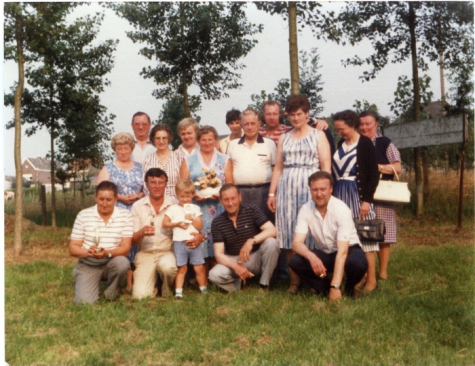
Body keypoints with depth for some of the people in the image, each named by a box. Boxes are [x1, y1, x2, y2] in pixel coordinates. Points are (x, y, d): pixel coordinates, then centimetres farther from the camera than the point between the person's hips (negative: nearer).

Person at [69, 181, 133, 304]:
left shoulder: (125, 216, -4)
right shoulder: (83, 215, -3)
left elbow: (125, 248, -9)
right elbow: (73, 248, -2)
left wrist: (107, 253, -29)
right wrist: (87, 252, -25)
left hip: (113, 262, 0)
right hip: (88, 265, 0)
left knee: (122, 262, -34)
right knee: (84, 301, -21)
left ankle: (111, 292, -2)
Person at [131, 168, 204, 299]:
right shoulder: (137, 206, 2)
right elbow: (132, 240, 0)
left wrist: (200, 236, -22)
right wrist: (142, 233, -24)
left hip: (167, 252, -1)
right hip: (145, 254, 1)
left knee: (167, 266, -36)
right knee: (140, 295, -18)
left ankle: (166, 292, -2)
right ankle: (153, 278, 18)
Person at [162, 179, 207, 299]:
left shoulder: (195, 208, 9)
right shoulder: (173, 208, 4)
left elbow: (200, 227, 3)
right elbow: (164, 224, -1)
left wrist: (192, 219, -12)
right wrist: (177, 224, -10)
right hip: (179, 243, -1)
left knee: (199, 267, 2)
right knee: (182, 268, 3)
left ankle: (204, 289, 16)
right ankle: (178, 291, 8)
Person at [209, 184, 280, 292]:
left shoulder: (252, 210, -7)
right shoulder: (217, 223, -5)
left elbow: (272, 230, -18)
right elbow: (219, 254, -10)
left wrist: (251, 241, -34)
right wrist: (236, 267, -28)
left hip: (256, 258, 0)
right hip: (233, 261, 0)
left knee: (271, 242, -30)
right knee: (214, 275, -29)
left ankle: (264, 286, -14)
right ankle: (239, 286, 4)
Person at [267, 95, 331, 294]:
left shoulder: (318, 135, 7)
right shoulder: (283, 138, 18)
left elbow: (326, 166, 0)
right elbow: (278, 167, 16)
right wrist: (272, 193, 8)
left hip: (310, 187, -3)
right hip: (286, 188, 3)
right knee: (289, 234, 1)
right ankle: (294, 281, 8)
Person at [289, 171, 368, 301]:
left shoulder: (341, 209, -25)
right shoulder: (306, 209, -14)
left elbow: (342, 251, -30)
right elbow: (297, 243, -19)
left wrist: (335, 286, -36)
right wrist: (311, 256, -43)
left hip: (348, 250, -3)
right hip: (323, 253, 3)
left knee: (358, 263, -37)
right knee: (295, 261, -24)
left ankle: (349, 289, -1)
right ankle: (325, 288, 0)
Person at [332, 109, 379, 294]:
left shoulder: (365, 143, -5)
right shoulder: (339, 144, 12)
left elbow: (373, 175, -8)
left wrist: (367, 200, -13)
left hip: (358, 194, -6)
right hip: (339, 195, 6)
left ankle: (371, 280, 5)